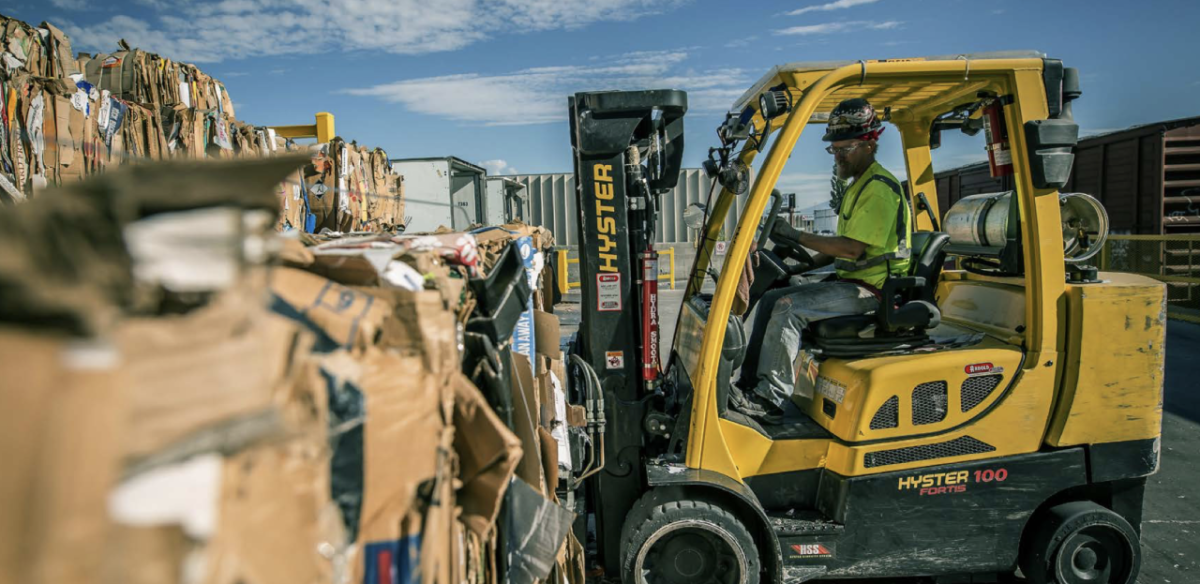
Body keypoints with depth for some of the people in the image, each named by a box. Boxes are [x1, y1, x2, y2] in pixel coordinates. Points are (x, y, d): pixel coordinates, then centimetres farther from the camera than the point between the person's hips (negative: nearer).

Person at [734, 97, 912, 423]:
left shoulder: (879, 188, -15)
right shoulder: (859, 184, 18)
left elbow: (854, 249, -23)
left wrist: (799, 238, -20)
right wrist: (809, 263, 10)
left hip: (871, 288, -10)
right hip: (851, 279, 10)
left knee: (789, 308, -25)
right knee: (771, 299, 5)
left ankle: (770, 399, -21)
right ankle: (751, 381, 6)